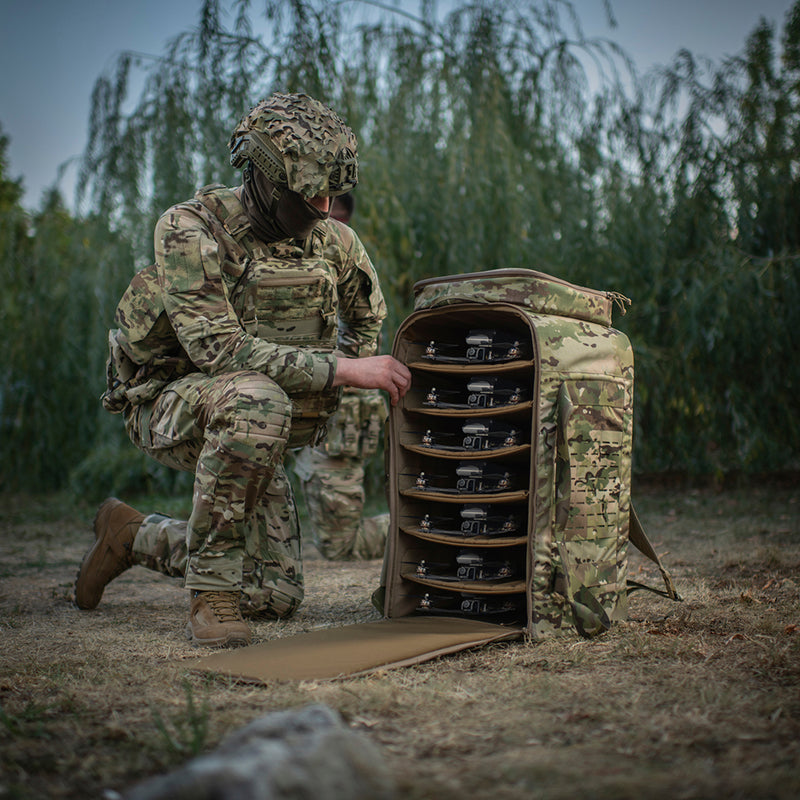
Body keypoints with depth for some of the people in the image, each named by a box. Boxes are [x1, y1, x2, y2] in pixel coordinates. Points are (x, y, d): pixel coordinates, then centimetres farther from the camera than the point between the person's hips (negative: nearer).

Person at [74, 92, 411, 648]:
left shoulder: (332, 240, -4)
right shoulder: (190, 229, -20)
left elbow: (368, 315, 16)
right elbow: (217, 347, -32)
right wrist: (338, 370, -36)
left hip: (243, 421, 6)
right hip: (170, 404, -6)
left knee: (277, 598, 5)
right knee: (254, 399, -42)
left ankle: (133, 535, 28)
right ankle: (212, 593, -28)